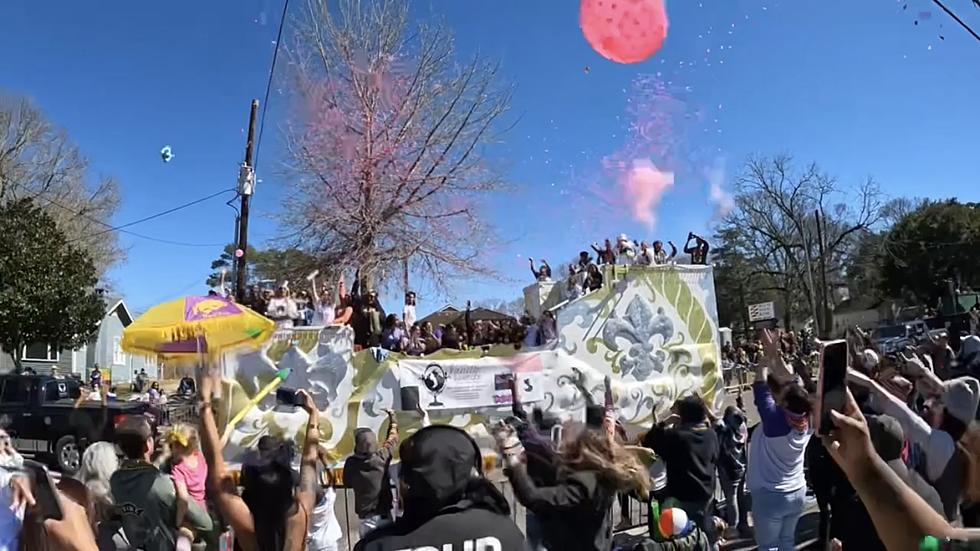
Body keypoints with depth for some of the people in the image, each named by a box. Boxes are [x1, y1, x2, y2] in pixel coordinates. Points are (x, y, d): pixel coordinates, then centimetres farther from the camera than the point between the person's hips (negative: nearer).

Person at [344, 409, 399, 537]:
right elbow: (392, 438, 9)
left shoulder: (351, 463, -10)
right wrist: (392, 417, 23)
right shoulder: (382, 456, -8)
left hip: (366, 516, -1)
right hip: (384, 513, 1)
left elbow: (347, 483, 8)